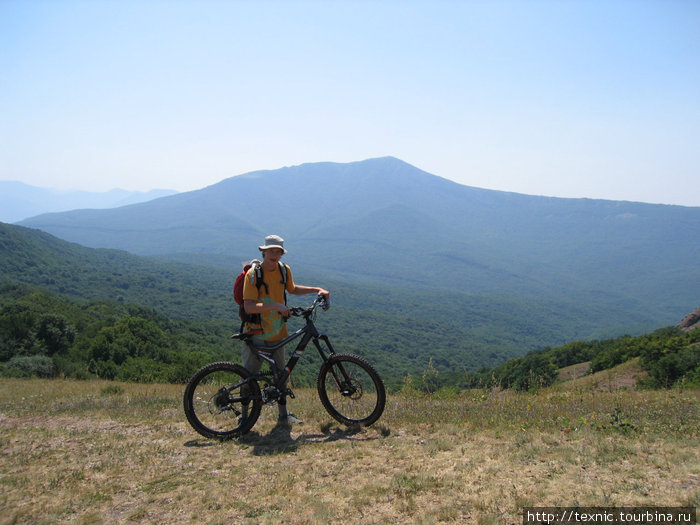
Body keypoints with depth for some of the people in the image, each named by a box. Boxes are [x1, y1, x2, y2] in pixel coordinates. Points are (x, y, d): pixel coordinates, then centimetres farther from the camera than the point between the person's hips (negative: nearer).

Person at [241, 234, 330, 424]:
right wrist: (275, 305, -35)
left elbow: (292, 289, 22)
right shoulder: (253, 274, -17)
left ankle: (284, 414, 28)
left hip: (277, 333, 5)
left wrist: (317, 290, 13)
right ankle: (244, 416, 17)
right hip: (256, 334, -5)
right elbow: (248, 307, -25)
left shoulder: (284, 270, 1)